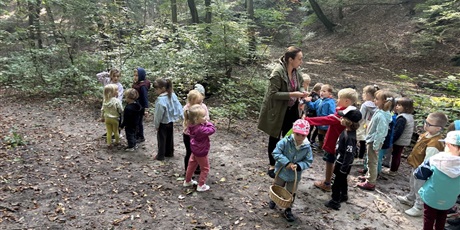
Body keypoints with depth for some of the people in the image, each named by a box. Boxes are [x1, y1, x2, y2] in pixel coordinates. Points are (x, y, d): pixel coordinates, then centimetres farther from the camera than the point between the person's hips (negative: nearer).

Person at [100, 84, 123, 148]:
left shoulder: (105, 100, -2)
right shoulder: (116, 101, -20)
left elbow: (102, 110, 6)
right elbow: (121, 110, -18)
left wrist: (102, 117, 17)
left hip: (107, 118, 4)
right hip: (114, 119, -4)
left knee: (109, 132, 11)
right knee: (116, 131, 14)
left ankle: (109, 144, 14)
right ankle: (117, 142, 29)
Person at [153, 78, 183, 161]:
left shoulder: (160, 100, -27)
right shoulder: (173, 95, -7)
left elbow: (158, 114, -21)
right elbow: (178, 106, -1)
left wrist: (156, 125, -9)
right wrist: (182, 116, 6)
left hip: (163, 123, -7)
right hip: (171, 121, 7)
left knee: (161, 139, 7)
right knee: (169, 138, 19)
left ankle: (160, 155, 16)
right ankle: (170, 153, 32)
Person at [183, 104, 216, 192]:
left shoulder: (191, 125, -13)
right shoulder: (201, 129, -38)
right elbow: (212, 129, -31)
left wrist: (204, 123, -11)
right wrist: (208, 123, -21)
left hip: (195, 150, 8)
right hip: (201, 152, -8)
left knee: (192, 165, 25)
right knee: (205, 168, 13)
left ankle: (187, 181, 42)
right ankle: (201, 185, 23)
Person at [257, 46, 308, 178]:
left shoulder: (296, 71, -2)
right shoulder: (278, 72, -24)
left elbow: (300, 85, 13)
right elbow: (273, 93, -25)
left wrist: (302, 92, -10)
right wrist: (292, 94, -28)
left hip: (291, 110, 7)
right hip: (277, 111, -6)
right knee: (275, 138, 10)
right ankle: (272, 166, 26)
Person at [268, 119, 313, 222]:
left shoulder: (307, 147, -18)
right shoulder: (285, 142, -25)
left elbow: (308, 161, -10)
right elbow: (276, 153, -23)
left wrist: (299, 166, -28)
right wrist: (287, 163, -31)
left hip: (295, 176, 1)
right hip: (281, 172, -1)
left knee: (291, 194, 18)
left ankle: (288, 210, 40)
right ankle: (273, 200, 56)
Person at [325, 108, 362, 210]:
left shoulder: (349, 137, -31)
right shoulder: (346, 131, -2)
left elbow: (349, 154, -27)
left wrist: (343, 168, -22)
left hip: (343, 164, -9)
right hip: (341, 161, 9)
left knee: (337, 182, 4)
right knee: (342, 180, 27)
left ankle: (335, 202, 17)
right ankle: (344, 195, 46)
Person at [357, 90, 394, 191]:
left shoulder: (381, 116, -26)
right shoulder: (380, 112, 3)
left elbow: (380, 132, -26)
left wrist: (376, 145, -21)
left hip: (374, 141, -9)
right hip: (371, 140, 9)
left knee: (372, 162, 2)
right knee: (371, 161, 23)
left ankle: (370, 183, 14)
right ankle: (369, 176, 40)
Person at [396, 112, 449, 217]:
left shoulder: (433, 145, -37)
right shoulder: (427, 134, -7)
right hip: (416, 166, 10)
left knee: (419, 189, 12)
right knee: (413, 184, 30)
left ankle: (419, 208, 34)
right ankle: (410, 198, 55)